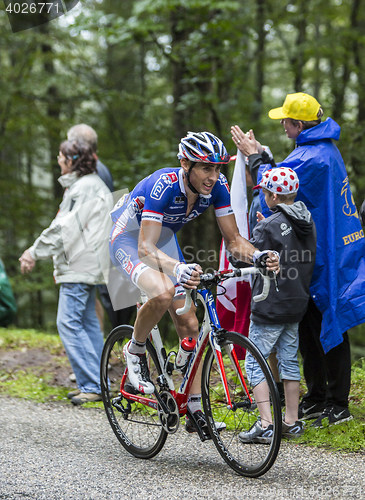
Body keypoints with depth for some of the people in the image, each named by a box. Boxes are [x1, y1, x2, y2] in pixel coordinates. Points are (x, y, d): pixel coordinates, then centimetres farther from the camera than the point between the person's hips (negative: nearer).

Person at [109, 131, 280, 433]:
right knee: (163, 292, -35)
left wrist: (258, 256, -35)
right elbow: (146, 247, -42)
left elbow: (233, 240, -13)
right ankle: (136, 351, -6)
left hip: (165, 239, 6)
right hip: (128, 238, -6)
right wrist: (178, 269, -61)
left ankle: (195, 409, 4)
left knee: (189, 325, -3)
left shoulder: (217, 187, -20)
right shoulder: (164, 185, -37)